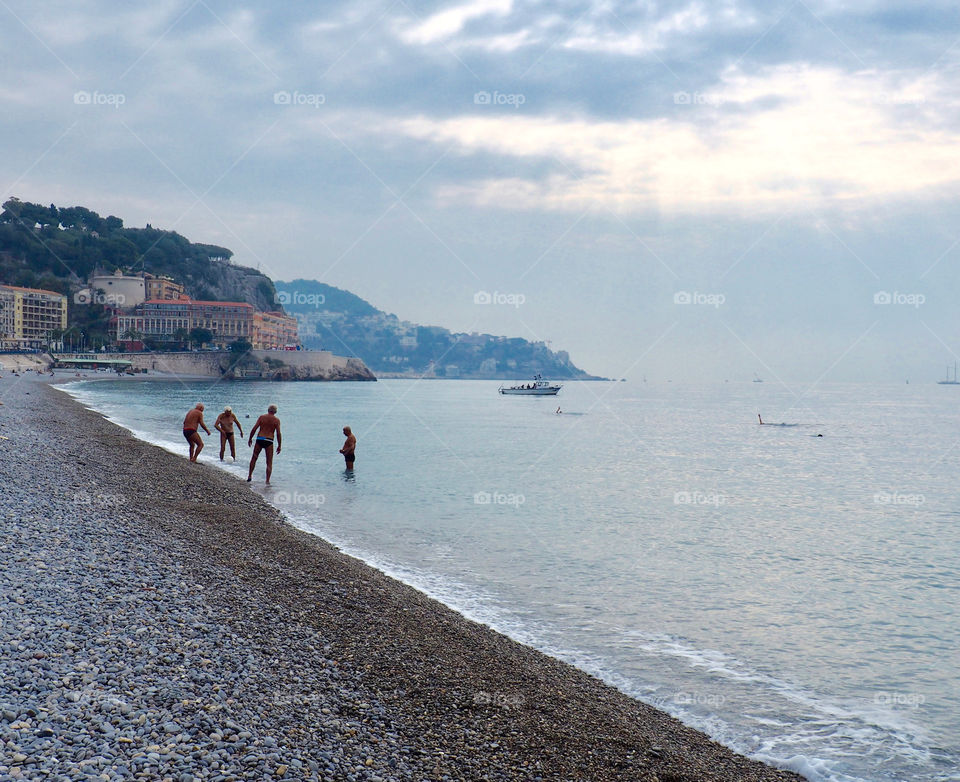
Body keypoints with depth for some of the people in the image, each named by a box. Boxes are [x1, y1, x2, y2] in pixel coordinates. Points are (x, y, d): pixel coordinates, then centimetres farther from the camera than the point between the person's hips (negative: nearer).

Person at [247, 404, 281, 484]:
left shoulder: (262, 417, 4)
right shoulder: (276, 420, 1)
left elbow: (254, 429, -2)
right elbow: (278, 434, -4)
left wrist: (250, 438, 10)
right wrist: (279, 446, 3)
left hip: (259, 439, 1)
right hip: (269, 441, -1)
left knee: (254, 458, 19)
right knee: (269, 462, 5)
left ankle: (249, 476, 20)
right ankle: (267, 481, -1)